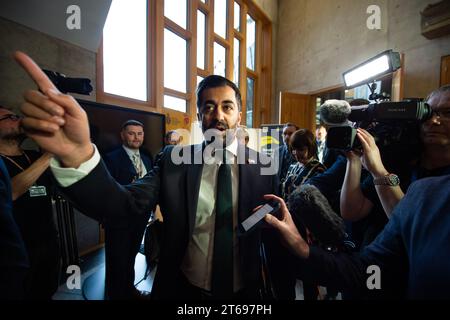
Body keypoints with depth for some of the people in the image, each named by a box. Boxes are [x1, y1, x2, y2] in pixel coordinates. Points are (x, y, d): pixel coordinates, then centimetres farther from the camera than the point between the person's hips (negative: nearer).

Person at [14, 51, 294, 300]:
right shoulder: (173, 160, -10)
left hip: (246, 292, 1)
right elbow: (124, 206, -23)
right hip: (183, 290, 1)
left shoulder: (263, 167, -11)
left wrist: (285, 292, -3)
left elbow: (276, 239, -6)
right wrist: (77, 154, -39)